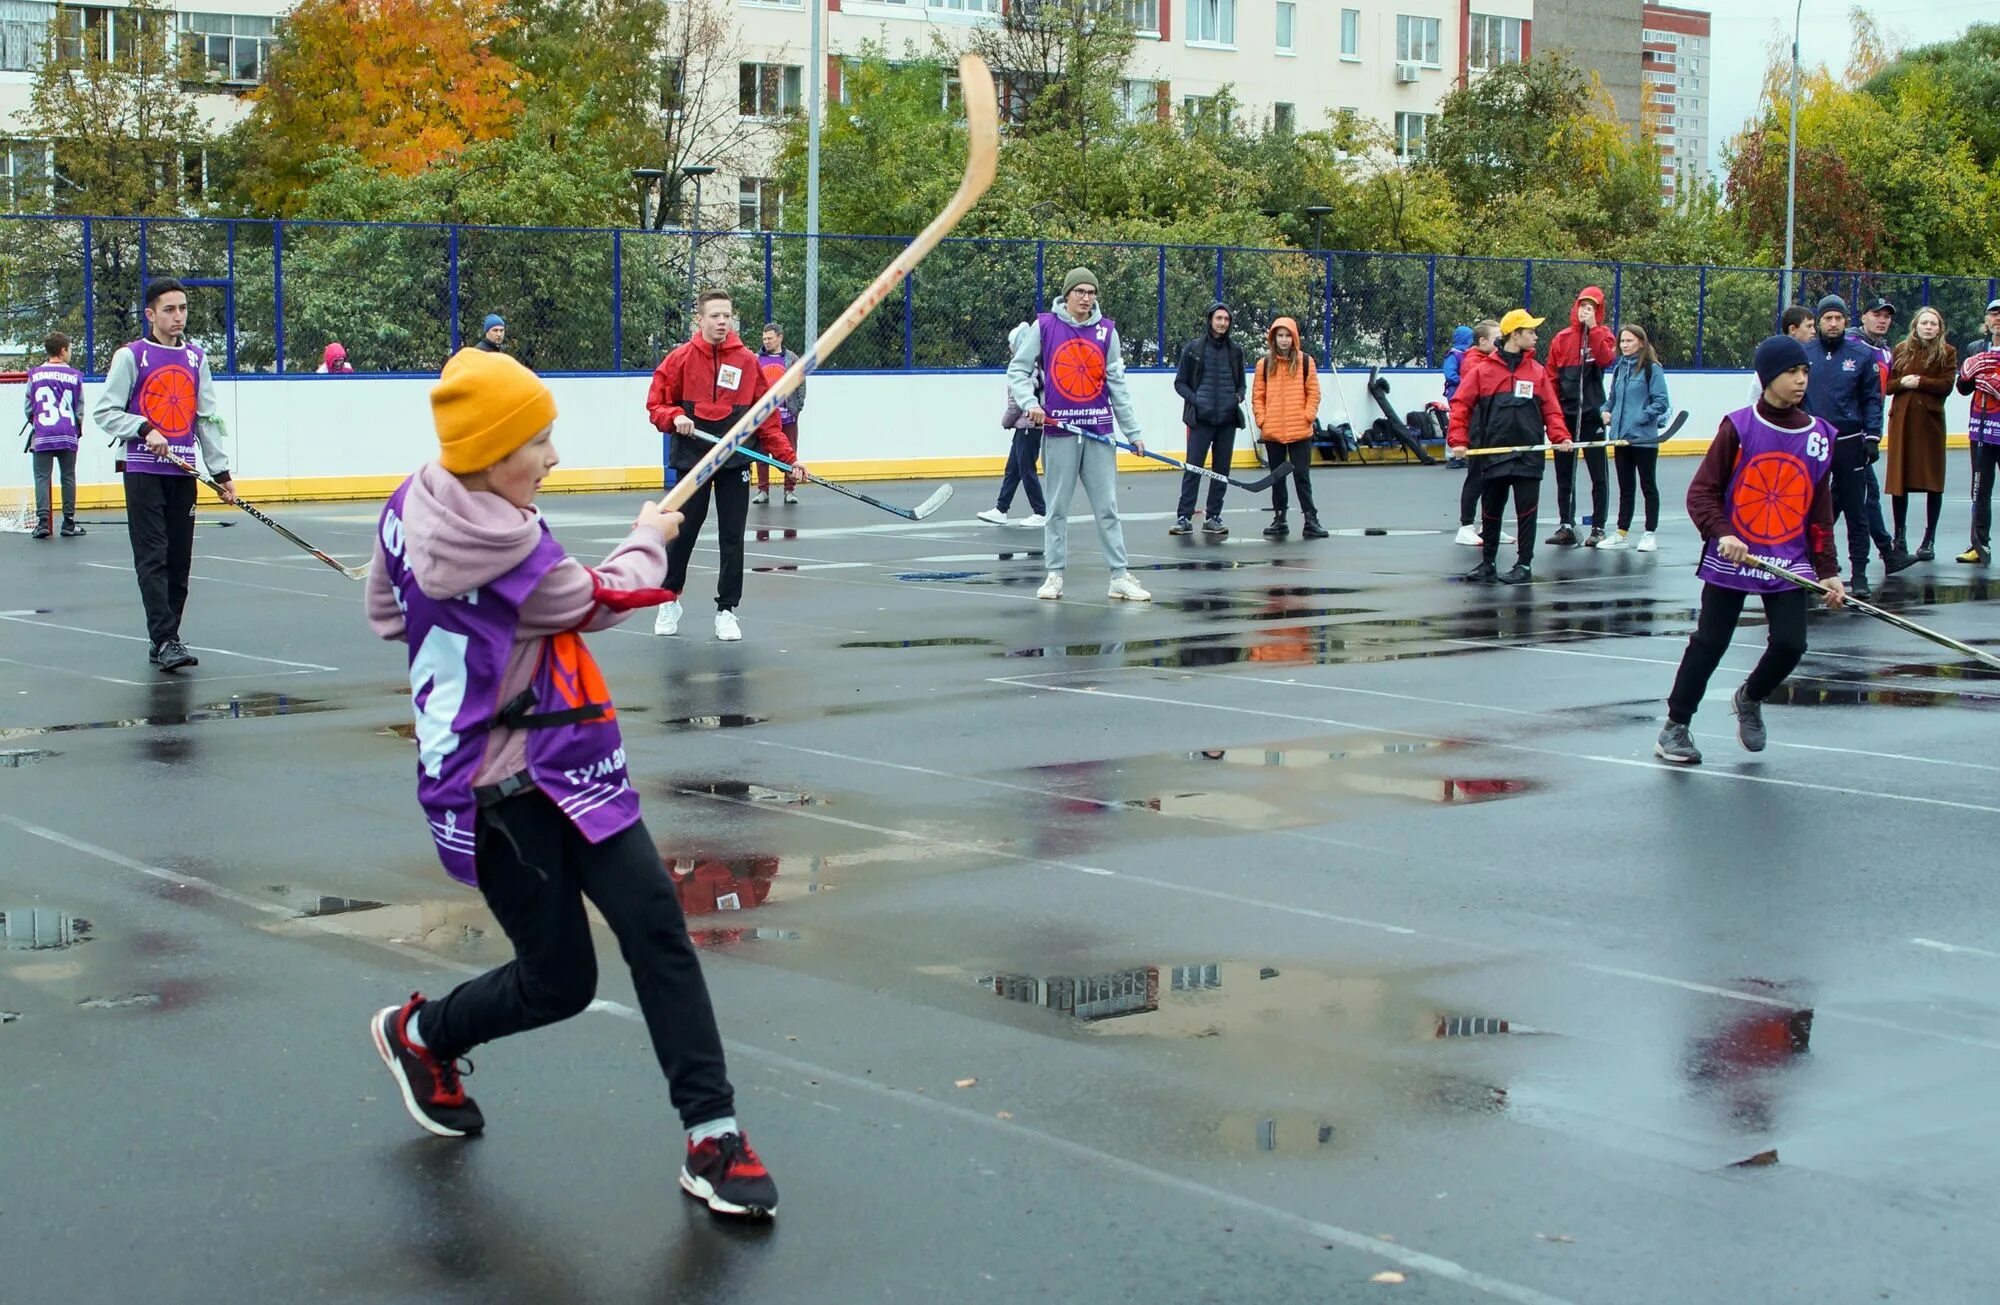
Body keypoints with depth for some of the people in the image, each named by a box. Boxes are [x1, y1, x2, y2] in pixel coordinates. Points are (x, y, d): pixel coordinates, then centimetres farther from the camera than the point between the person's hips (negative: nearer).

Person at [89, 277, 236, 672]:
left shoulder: (196, 358, 12)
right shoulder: (132, 355, -2)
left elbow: (206, 418, 16)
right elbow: (104, 411, -4)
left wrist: (220, 471, 12)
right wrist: (145, 430, -17)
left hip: (183, 471, 5)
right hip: (143, 471, -5)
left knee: (179, 561, 4)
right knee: (153, 558, -10)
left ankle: (164, 642, 11)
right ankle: (165, 640, -14)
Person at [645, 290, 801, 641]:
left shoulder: (747, 361, 0)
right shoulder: (680, 359, -4)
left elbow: (766, 415, 2)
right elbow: (656, 404, 1)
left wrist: (787, 456, -4)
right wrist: (674, 417, -21)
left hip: (735, 461, 1)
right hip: (692, 458, -1)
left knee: (732, 537, 3)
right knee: (683, 533, 6)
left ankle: (727, 611, 13)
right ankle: (670, 601, 26)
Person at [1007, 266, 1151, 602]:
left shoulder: (1106, 330, 7)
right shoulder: (1044, 326, 1)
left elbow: (1117, 384, 10)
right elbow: (1017, 371, 3)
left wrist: (1132, 431, 9)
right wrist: (1029, 402, -15)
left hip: (1099, 431, 2)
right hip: (1058, 429, -2)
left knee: (1107, 507, 1)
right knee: (1057, 507, 4)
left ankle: (1119, 576, 3)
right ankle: (1054, 574, 12)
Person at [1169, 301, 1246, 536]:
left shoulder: (1235, 350, 10)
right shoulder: (1194, 348, 0)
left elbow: (1241, 382, 20)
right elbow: (1180, 383, 4)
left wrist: (1239, 396, -1)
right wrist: (1195, 399, -11)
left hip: (1228, 419, 4)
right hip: (1201, 419, -4)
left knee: (1221, 470, 6)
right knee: (1193, 468, -7)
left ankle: (1213, 518, 14)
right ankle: (1184, 517, -4)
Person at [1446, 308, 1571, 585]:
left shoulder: (1538, 372, 9)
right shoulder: (1483, 371, 2)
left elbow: (1551, 409, 6)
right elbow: (1460, 405, -1)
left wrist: (1560, 436, -10)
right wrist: (1459, 440, -10)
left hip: (1528, 455, 1)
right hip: (1492, 455, -1)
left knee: (1526, 512, -1)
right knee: (1490, 513, 9)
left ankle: (1525, 565, 6)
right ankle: (1487, 563, 21)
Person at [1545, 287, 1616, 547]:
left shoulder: (1602, 335, 2)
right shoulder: (1562, 338, 6)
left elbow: (1606, 359, -19)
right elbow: (1550, 376, 7)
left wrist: (1592, 328, -19)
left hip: (1592, 414, -3)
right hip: (1564, 414, 3)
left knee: (1598, 474, 1)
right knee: (1564, 473, 7)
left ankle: (1598, 528, 6)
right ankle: (1566, 526, 14)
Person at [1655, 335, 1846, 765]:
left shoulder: (1820, 436, 3)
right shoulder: (1738, 427, -8)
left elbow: (1820, 512, 8)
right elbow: (1701, 492, -8)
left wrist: (1828, 571, 4)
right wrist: (1722, 534, -22)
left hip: (1789, 564, 3)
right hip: (1730, 560, -3)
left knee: (1790, 644, -8)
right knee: (1709, 644, 0)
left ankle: (1749, 699, 23)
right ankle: (1675, 726, 16)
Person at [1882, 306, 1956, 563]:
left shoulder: (1947, 353, 4)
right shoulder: (1901, 350, 11)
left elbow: (1947, 385, -7)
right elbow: (1886, 385, 8)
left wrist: (1920, 382, -11)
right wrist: (1902, 383, -11)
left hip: (1930, 419, -2)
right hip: (1902, 419, 2)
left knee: (1932, 481, -1)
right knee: (1899, 479, 3)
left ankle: (1929, 540, 6)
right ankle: (1900, 537, 13)